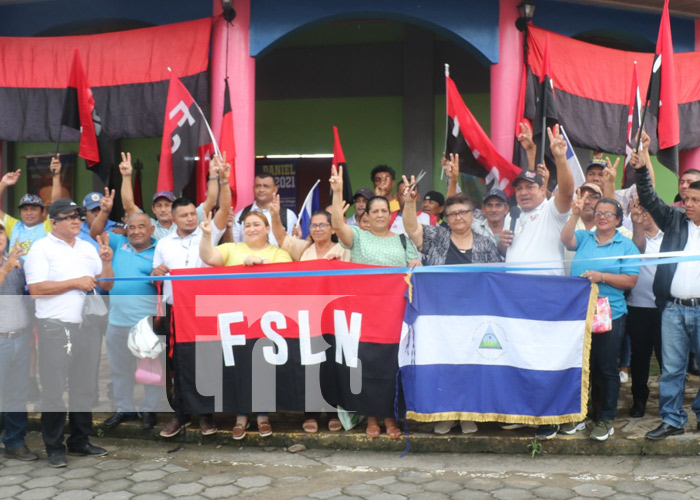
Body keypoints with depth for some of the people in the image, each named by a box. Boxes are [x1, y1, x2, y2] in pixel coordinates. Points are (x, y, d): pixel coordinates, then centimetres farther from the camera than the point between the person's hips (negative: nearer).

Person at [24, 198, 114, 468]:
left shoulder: (88, 248, 15)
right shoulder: (42, 248, -2)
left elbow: (106, 285, 15)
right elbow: (35, 288, -12)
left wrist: (106, 262, -2)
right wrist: (75, 283, -12)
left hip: (89, 326, 6)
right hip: (56, 327, -5)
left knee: (85, 386, 10)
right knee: (54, 388, -1)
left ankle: (80, 440, 22)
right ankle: (54, 447, 10)